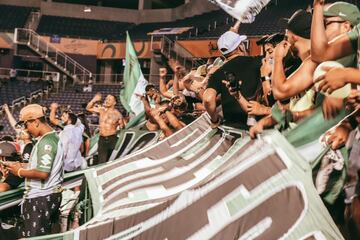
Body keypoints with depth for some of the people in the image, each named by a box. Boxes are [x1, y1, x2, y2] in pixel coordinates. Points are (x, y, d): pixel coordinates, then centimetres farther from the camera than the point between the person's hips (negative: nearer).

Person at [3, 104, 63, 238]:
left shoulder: (46, 141, -20)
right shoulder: (53, 136, 12)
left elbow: (43, 173, -26)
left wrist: (20, 172, -12)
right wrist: (21, 165, 9)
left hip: (41, 198, -10)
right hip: (49, 195, 10)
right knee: (43, 235, 16)